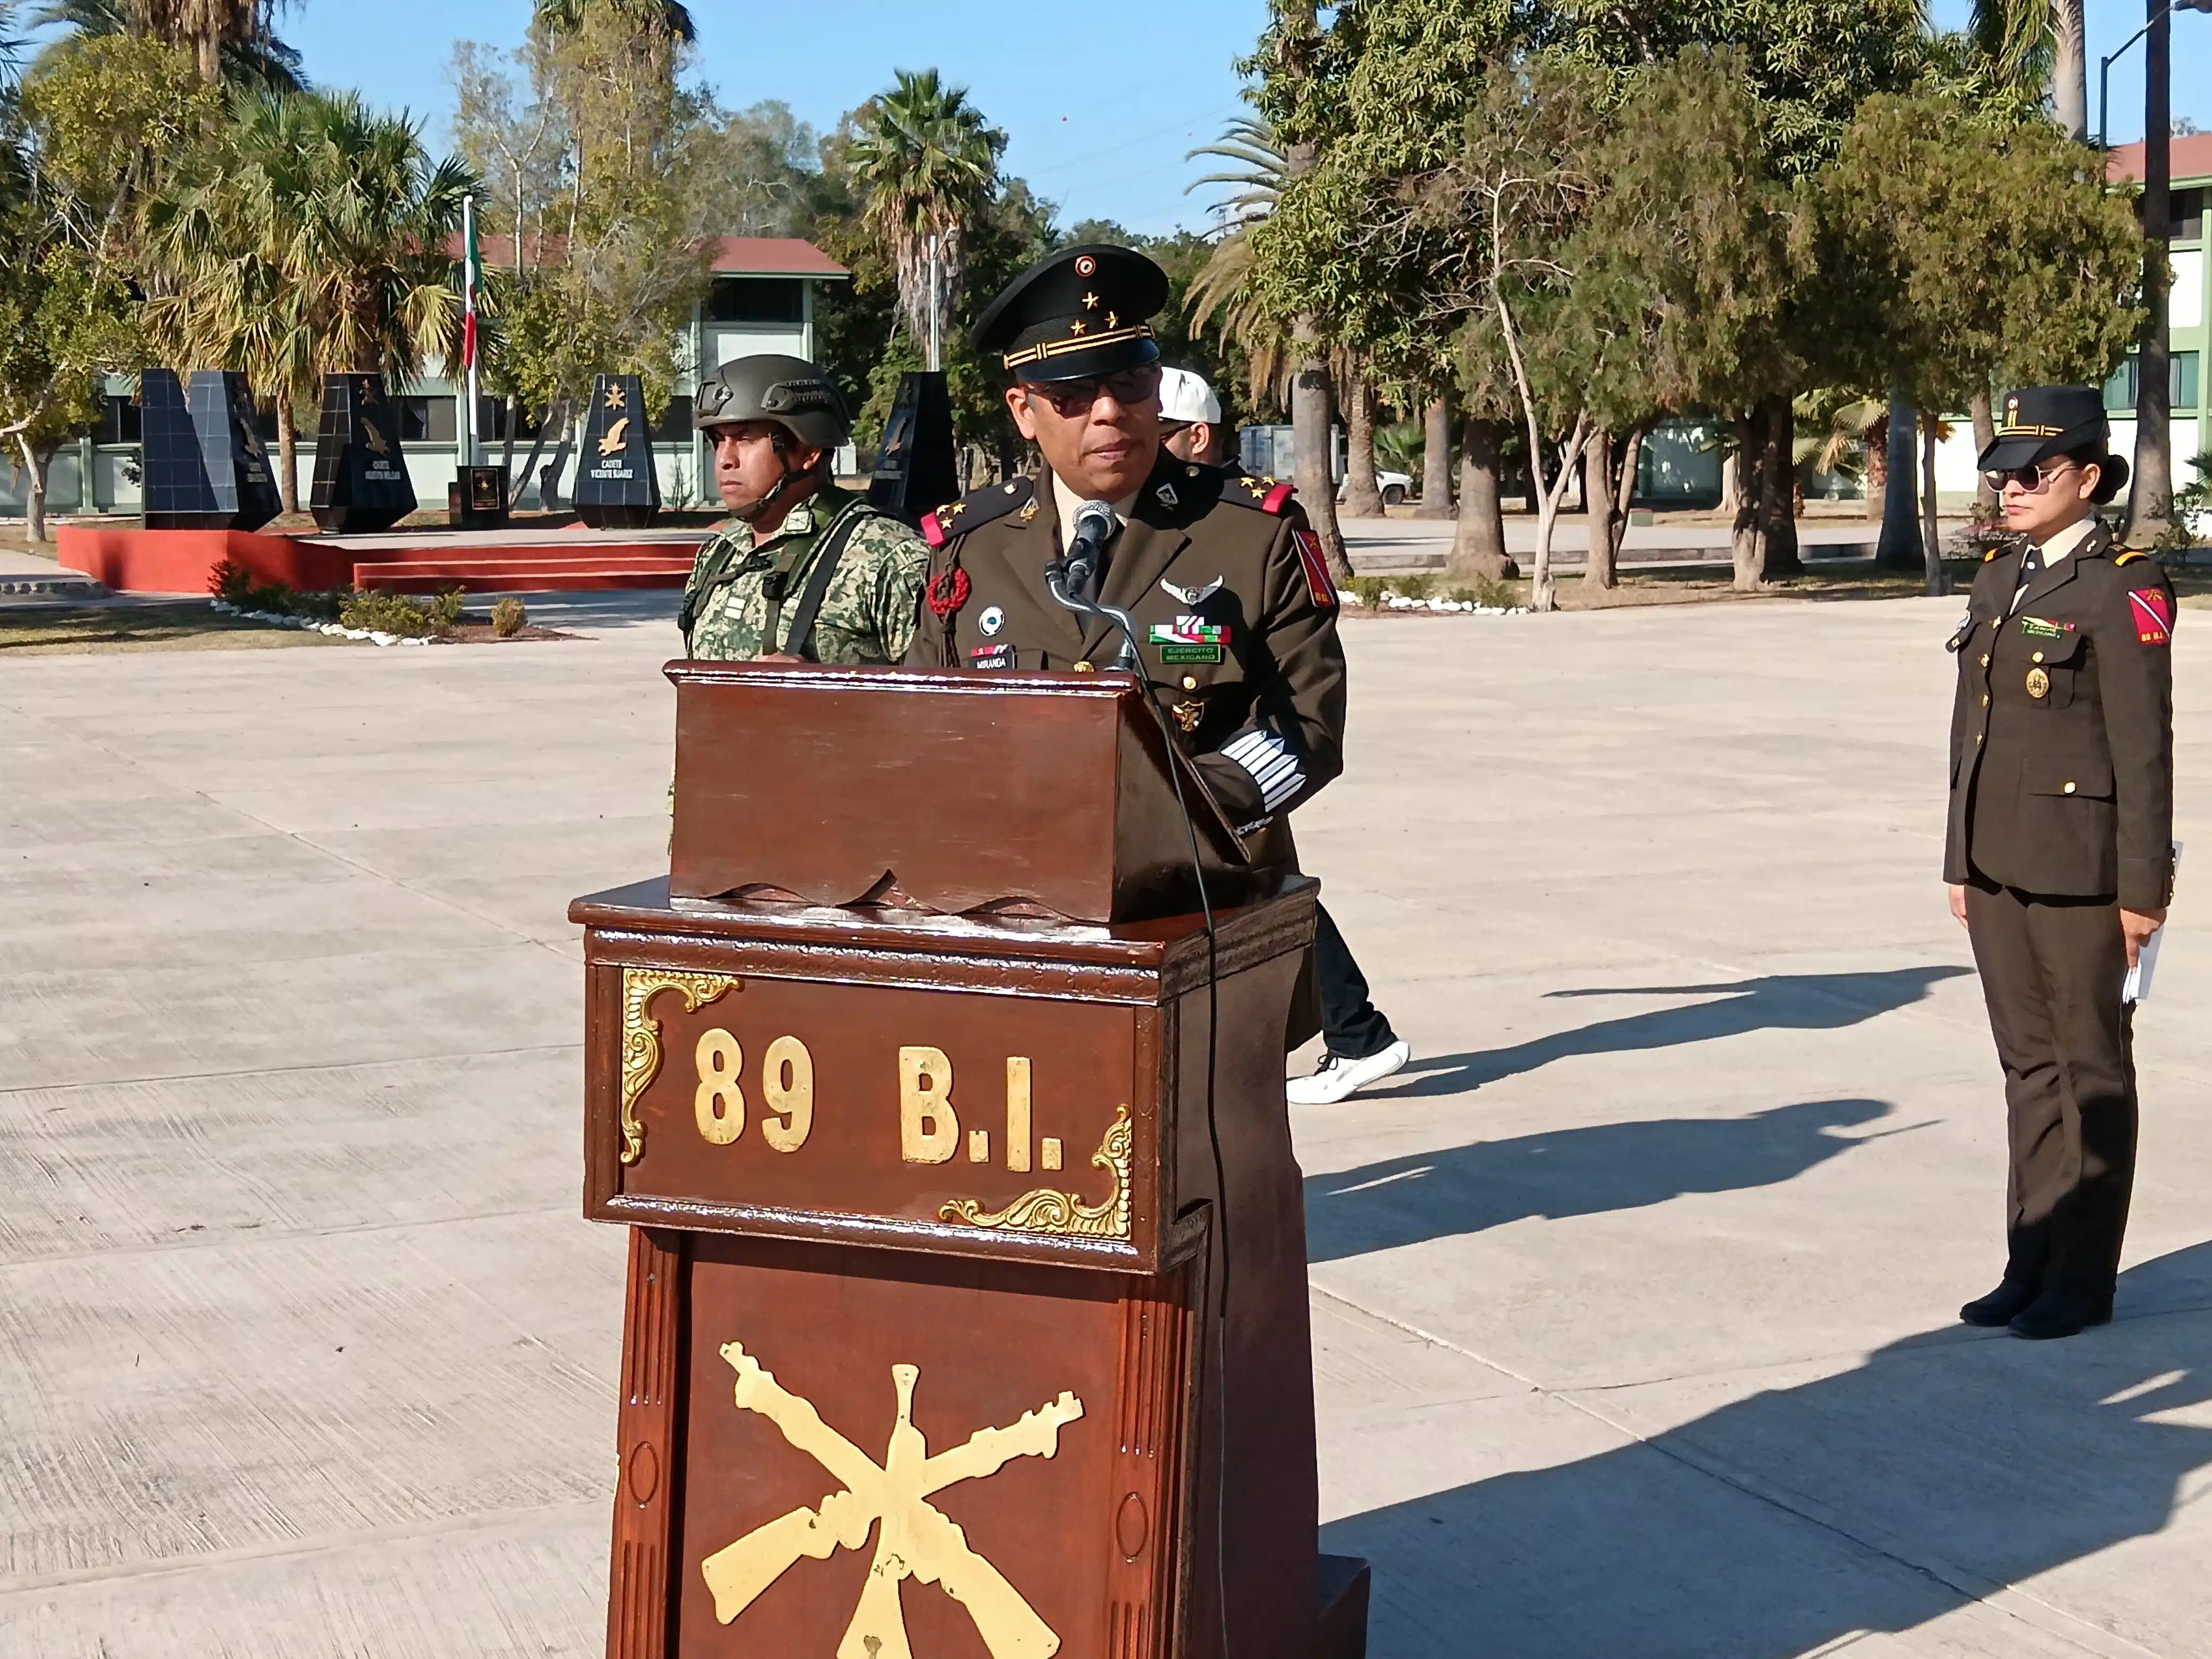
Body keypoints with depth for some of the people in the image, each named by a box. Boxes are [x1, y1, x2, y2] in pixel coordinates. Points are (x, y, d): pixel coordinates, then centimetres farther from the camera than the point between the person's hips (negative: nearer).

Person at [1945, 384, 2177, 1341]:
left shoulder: (2123, 592, -11)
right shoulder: (2000, 580, 12)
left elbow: (2144, 748, -13)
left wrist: (2142, 891, -14)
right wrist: (1961, 862, 16)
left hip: (2082, 867, -7)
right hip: (2001, 864, 7)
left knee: (2092, 1071, 3)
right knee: (2029, 1065, 13)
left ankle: (2082, 1281, 11)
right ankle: (2032, 1265, 21)